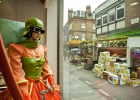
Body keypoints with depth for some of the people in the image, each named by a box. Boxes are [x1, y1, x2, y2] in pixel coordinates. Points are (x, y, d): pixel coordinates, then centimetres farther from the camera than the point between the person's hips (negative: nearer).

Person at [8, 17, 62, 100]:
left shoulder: (42, 48, 3)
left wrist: (52, 84, 4)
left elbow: (46, 66, 7)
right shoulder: (17, 48, -14)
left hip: (41, 85, 6)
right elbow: (17, 73, -18)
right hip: (26, 86, -5)